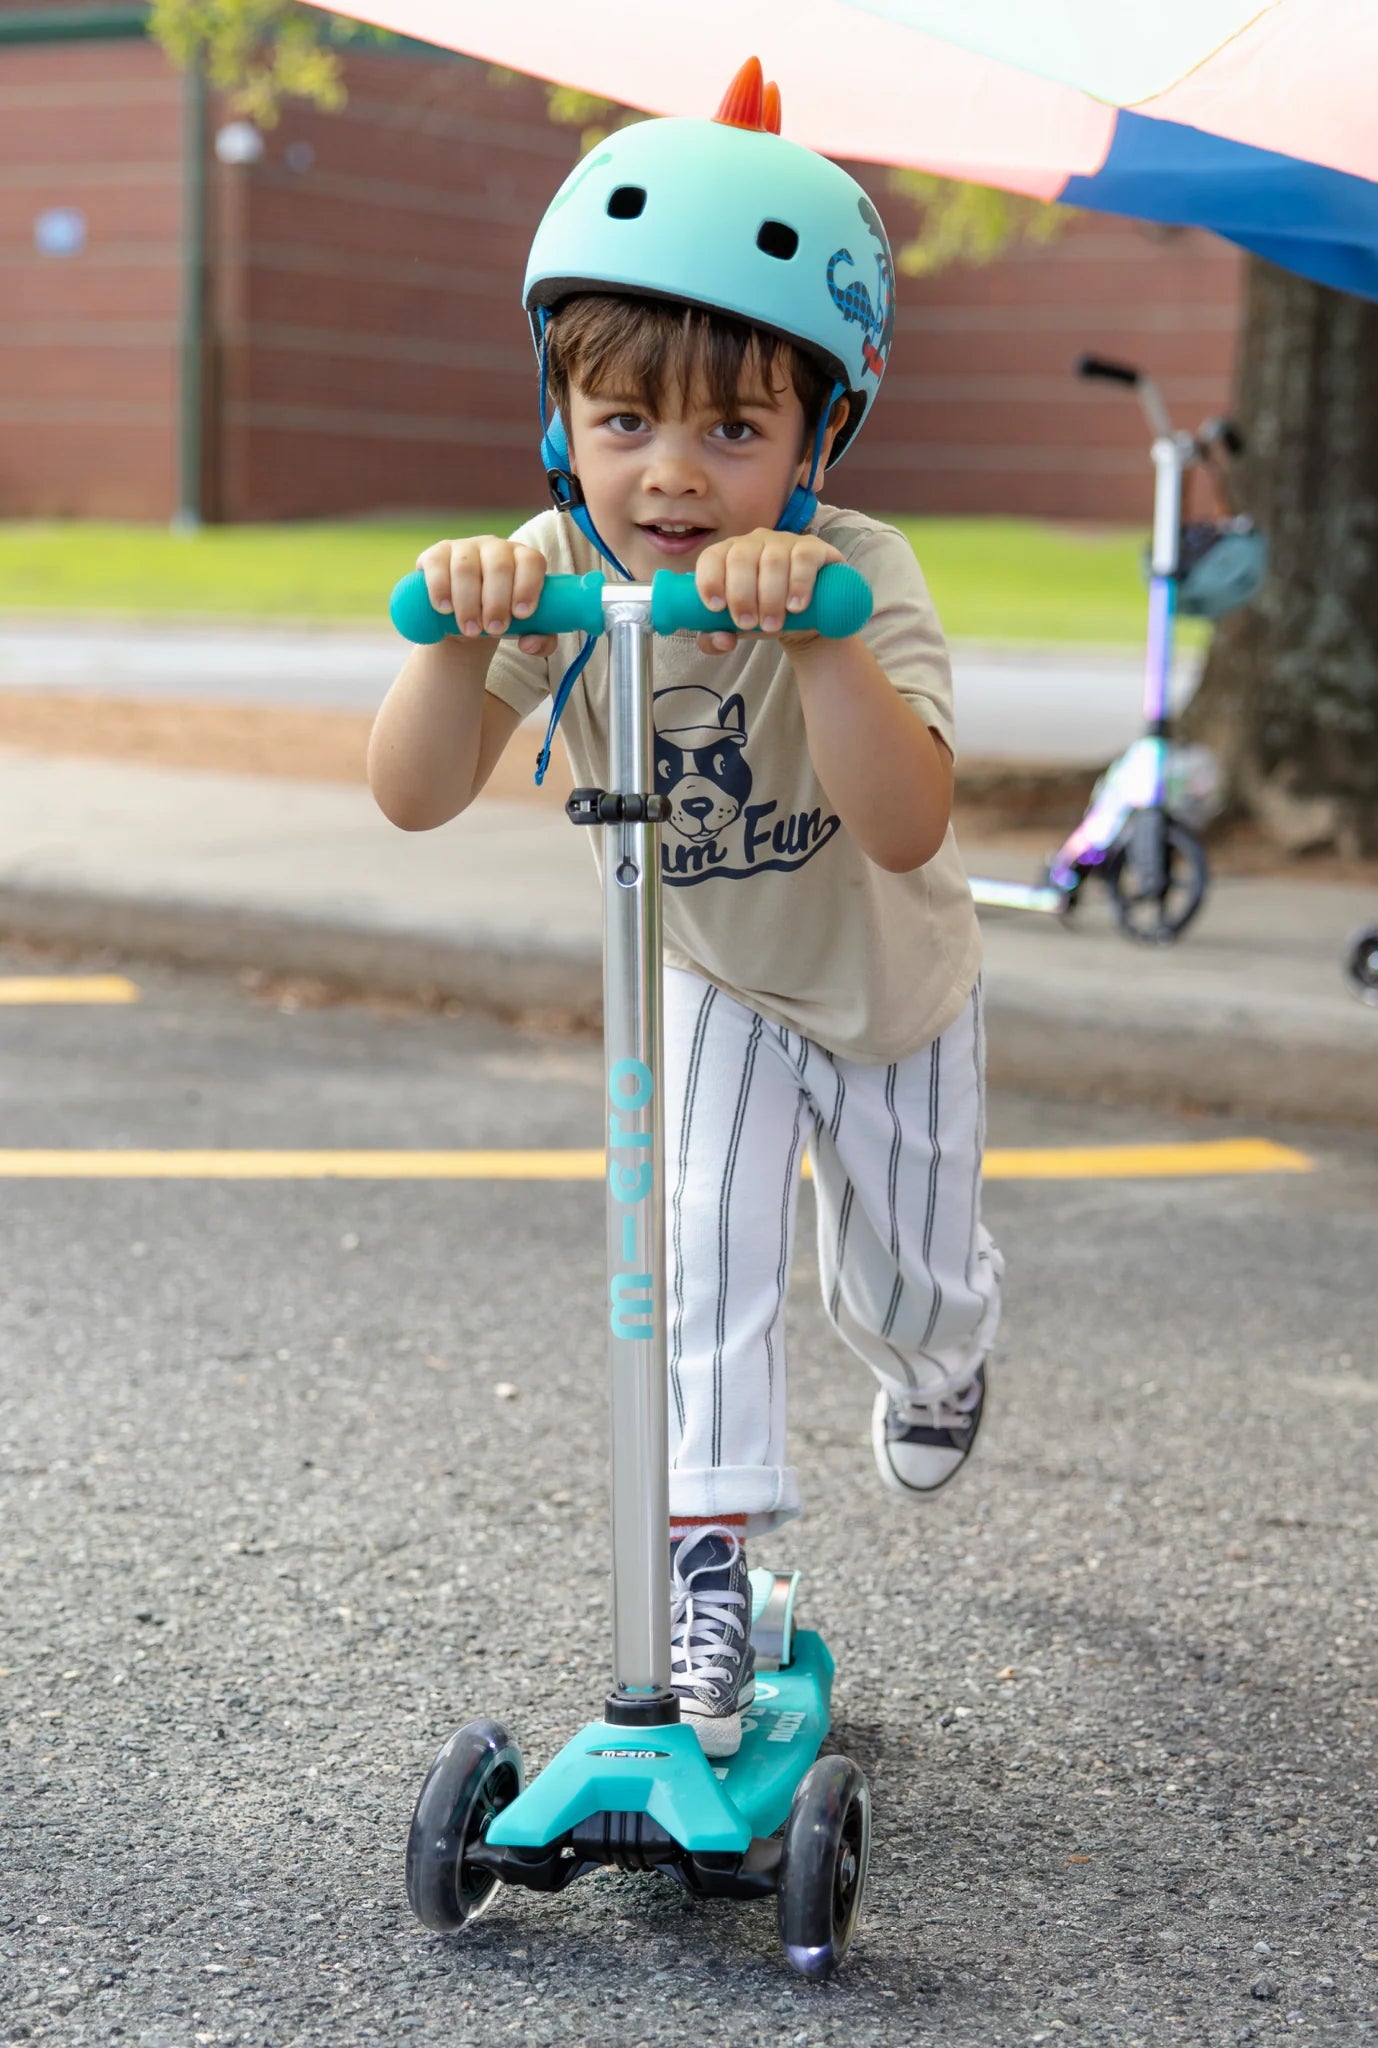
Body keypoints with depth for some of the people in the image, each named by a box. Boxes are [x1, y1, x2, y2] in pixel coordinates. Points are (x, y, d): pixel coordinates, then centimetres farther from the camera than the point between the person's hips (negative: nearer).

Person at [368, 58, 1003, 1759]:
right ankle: (710, 1551, -6)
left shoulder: (855, 574, -36)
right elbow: (414, 796, -34)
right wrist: (461, 640, -52)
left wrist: (817, 628, -62)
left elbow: (906, 827, -50)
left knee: (898, 1285, 16)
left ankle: (940, 1352, 53)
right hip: (711, 980, 1)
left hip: (891, 987, -1)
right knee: (705, 1232, -20)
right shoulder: (554, 574, -27)